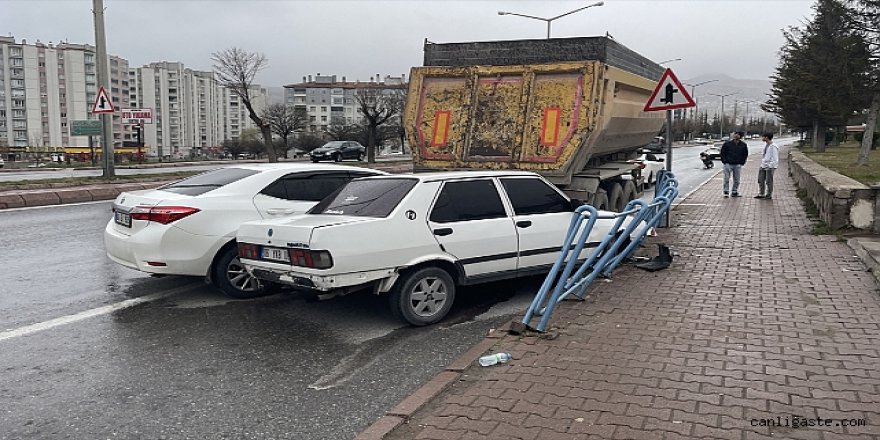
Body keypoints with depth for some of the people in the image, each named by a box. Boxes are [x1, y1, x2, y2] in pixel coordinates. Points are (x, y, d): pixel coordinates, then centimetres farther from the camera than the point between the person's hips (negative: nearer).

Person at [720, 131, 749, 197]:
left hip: (738, 165, 2)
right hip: (728, 164, -2)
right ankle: (726, 192, 4)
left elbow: (745, 154, 14)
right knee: (726, 178, -3)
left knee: (737, 180, 5)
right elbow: (722, 152, 4)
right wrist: (724, 161, -2)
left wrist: (742, 162, 5)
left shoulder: (743, 145, 4)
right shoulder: (727, 143, -3)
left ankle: (734, 192, 15)